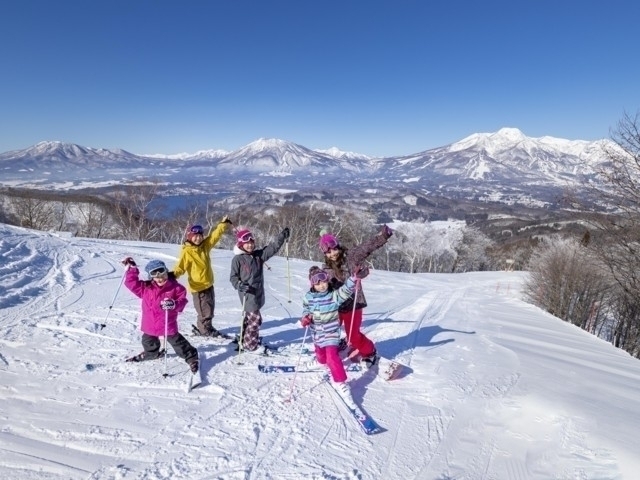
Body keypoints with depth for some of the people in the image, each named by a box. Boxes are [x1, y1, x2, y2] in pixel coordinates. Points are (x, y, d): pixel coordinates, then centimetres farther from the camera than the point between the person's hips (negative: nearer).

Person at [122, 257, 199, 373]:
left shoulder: (175, 287, -13)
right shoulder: (146, 287, -4)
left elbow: (182, 301, -13)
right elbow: (132, 283, 1)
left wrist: (174, 304, -35)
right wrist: (131, 269, -8)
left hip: (168, 324, -5)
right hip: (150, 324, 5)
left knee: (177, 342, 3)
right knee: (148, 342, 28)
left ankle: (191, 357, 18)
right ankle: (151, 353, 59)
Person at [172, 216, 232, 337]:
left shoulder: (205, 245, 3)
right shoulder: (186, 252, -16)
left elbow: (215, 235, 7)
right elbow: (180, 266, -21)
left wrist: (224, 223, 6)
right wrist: (173, 275, -39)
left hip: (208, 283, 7)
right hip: (198, 286, -7)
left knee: (210, 308, 19)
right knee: (205, 310, 2)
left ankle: (206, 327, 36)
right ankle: (204, 330, 22)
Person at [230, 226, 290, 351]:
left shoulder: (258, 255, 5)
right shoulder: (237, 259, -10)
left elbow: (272, 248, 2)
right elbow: (233, 277, -7)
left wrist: (282, 237, -8)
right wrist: (239, 285, -26)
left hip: (258, 293, 6)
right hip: (247, 294, -6)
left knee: (249, 317, 18)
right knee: (255, 318, -6)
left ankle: (244, 340, 33)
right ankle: (249, 345, 7)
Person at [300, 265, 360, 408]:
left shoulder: (335, 295, -15)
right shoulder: (308, 297, -6)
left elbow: (347, 290, -29)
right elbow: (306, 310, 8)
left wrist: (354, 276, -45)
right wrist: (305, 318, -14)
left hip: (331, 332, -4)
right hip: (317, 332, 4)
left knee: (332, 356, -18)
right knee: (320, 354, 22)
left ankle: (341, 383, -10)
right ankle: (323, 363, 58)